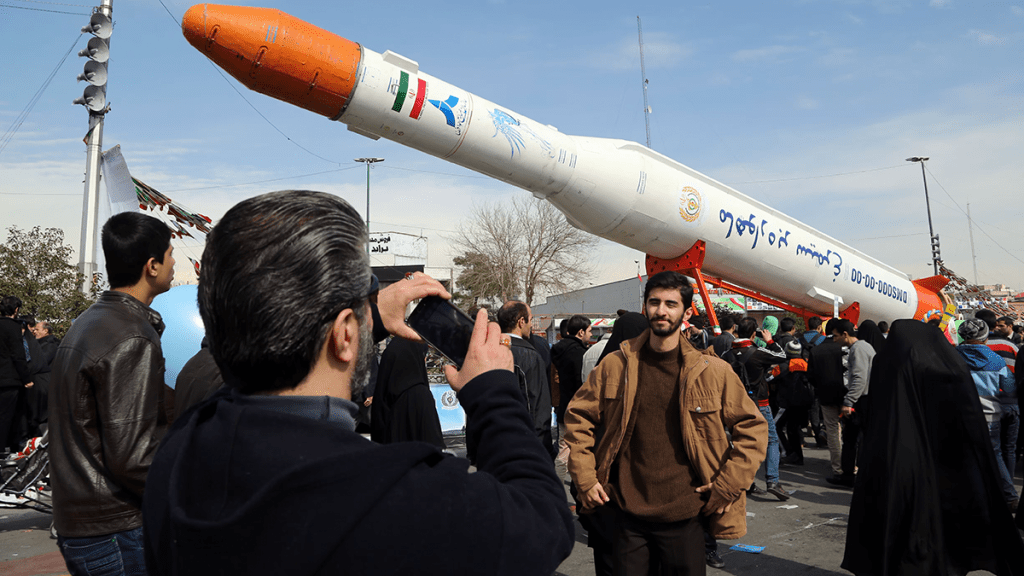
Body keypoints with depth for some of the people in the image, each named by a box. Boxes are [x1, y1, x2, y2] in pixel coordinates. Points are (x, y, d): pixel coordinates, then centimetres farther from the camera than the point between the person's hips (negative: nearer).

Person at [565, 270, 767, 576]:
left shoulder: (712, 371, -4)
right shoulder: (616, 364, -2)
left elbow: (753, 428, 3)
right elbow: (578, 416, 7)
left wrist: (728, 484, -4)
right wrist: (584, 477, 0)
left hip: (685, 517, -1)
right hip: (626, 516, 1)